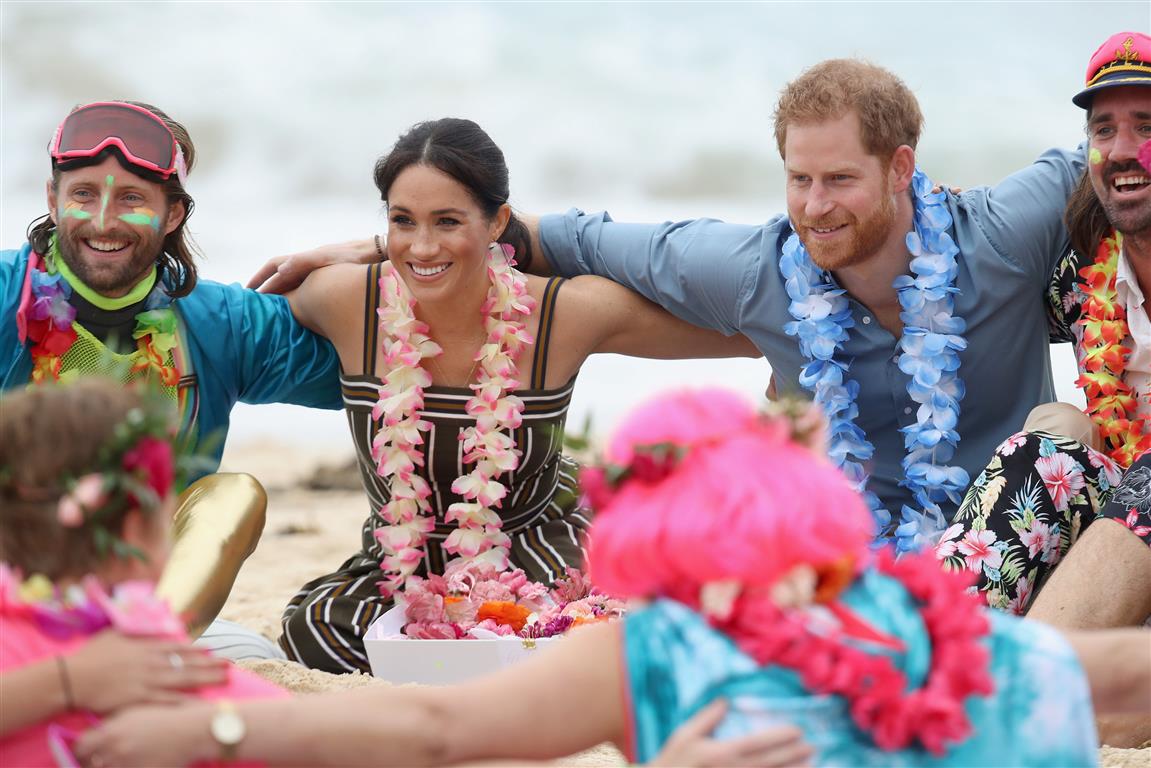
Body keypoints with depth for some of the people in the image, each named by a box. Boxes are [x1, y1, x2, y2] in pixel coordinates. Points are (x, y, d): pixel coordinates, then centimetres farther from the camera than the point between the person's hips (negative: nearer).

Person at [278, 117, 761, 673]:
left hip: (539, 556, -2)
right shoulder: (344, 300, -16)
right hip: (401, 567, 2)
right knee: (315, 629, -29)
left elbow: (755, 332, -6)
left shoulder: (571, 313, -18)